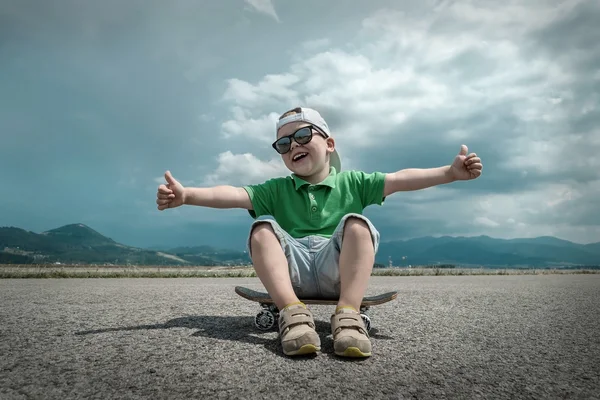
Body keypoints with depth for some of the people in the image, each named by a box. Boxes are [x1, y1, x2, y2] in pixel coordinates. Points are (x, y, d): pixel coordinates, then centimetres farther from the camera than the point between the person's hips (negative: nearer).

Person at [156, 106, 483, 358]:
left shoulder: (350, 182, 11)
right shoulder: (276, 190, 13)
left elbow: (400, 180, -1)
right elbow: (235, 194, -3)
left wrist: (450, 172, -14)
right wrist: (186, 195, -19)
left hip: (337, 271, -1)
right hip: (292, 272, 1)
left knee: (356, 223, -23)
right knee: (262, 226, -20)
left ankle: (347, 314, -34)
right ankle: (293, 312, -34)